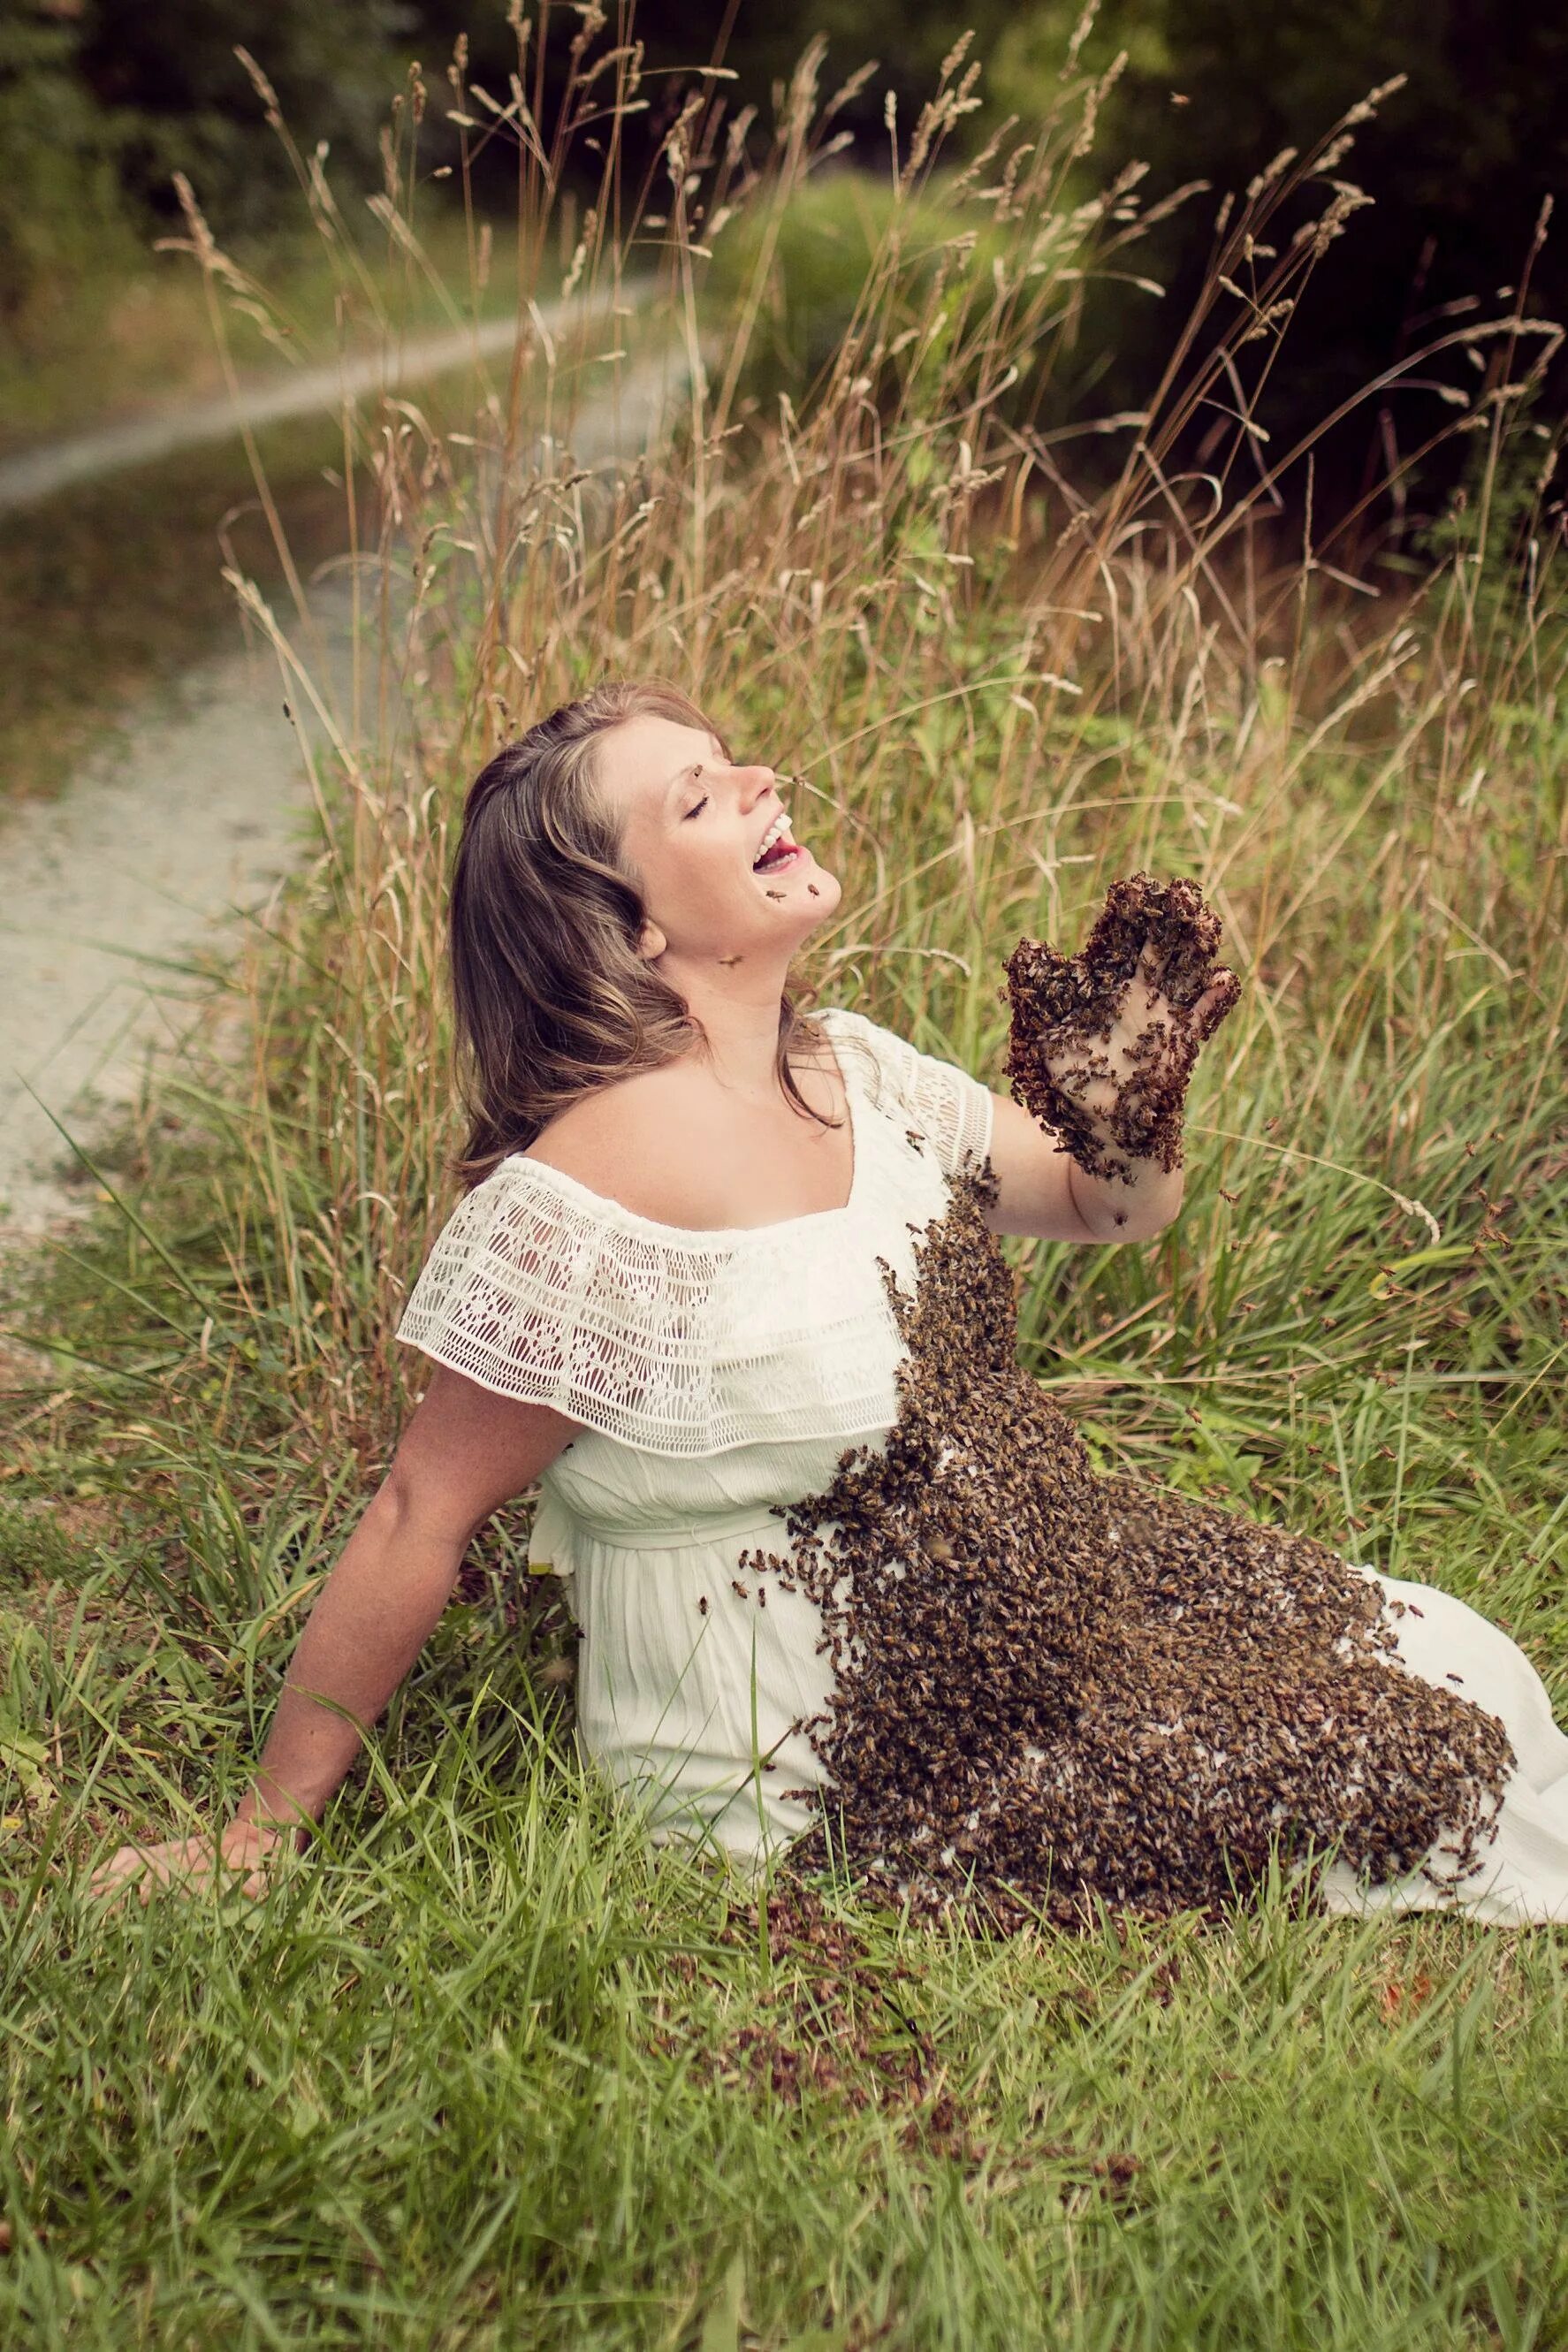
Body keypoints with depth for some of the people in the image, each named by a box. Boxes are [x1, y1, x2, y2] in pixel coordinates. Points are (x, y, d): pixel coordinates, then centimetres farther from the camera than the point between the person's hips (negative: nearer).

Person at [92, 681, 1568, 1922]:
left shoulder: (852, 1067, -1)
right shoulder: (602, 1180, -26)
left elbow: (1113, 1212, 11)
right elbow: (421, 1520, -20)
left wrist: (1127, 1111, -13)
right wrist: (258, 1836, -13)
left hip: (988, 1616, 8)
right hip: (806, 1761, -8)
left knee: (1439, 1661, 7)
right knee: (1427, 1723, -2)